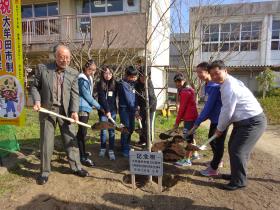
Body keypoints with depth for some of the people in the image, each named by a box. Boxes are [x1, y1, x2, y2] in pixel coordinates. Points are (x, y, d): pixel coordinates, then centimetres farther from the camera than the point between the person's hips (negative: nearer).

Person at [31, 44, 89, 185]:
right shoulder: (42, 68, -2)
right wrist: (37, 101, -11)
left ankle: (76, 167, 22)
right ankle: (45, 171, 22)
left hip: (65, 110, 1)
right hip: (47, 109, -1)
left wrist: (74, 111, -14)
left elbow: (75, 94, -2)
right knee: (46, 141, 7)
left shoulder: (73, 73, 1)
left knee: (71, 139, 7)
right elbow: (35, 86, 6)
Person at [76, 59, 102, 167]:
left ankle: (81, 152, 29)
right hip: (82, 107, -9)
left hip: (86, 107, 9)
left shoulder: (89, 78, 14)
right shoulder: (82, 79, -14)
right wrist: (98, 106, -8)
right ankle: (83, 157, -1)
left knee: (82, 131, 17)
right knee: (83, 132, -7)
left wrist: (92, 105, 3)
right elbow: (87, 95, -15)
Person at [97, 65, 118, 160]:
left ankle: (111, 151, 12)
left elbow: (114, 97, 7)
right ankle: (102, 148, 24)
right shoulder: (100, 84, -5)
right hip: (103, 111, -1)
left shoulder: (115, 83, 3)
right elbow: (102, 98, -13)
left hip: (112, 110, 2)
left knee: (112, 131, 3)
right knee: (103, 130, 5)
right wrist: (107, 110, -19)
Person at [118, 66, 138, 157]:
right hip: (124, 109, -8)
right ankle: (125, 150, 6)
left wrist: (135, 107, 5)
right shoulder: (123, 84, -13)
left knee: (131, 128, 14)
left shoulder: (132, 83, 12)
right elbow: (128, 98, -17)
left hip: (131, 109, 8)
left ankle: (127, 146, 30)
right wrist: (134, 109, -16)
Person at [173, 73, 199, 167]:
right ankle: (195, 154, 35)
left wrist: (177, 122, -13)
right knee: (190, 136, 20)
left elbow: (182, 108, -18)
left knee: (188, 138, -4)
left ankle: (187, 160, 4)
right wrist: (180, 119, 18)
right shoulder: (187, 90, 14)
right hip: (191, 117, 10)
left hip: (189, 118, -10)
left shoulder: (185, 92, -17)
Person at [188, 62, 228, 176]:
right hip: (215, 118, 10)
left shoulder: (214, 86, -25)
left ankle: (213, 169, 18)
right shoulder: (207, 85, 4)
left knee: (218, 143, 3)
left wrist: (197, 123, -25)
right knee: (212, 139, 23)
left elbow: (208, 107, -27)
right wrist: (200, 119, 13)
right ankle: (218, 161, 43)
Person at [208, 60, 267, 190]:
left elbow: (227, 112, -21)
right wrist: (221, 127, 9)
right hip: (244, 121, 10)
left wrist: (219, 129, -6)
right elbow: (227, 110, 10)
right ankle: (236, 175, 33)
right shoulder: (228, 83, 7)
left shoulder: (229, 87, -25)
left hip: (253, 122, -10)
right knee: (232, 147, 17)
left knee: (238, 151, -5)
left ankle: (239, 181, 14)